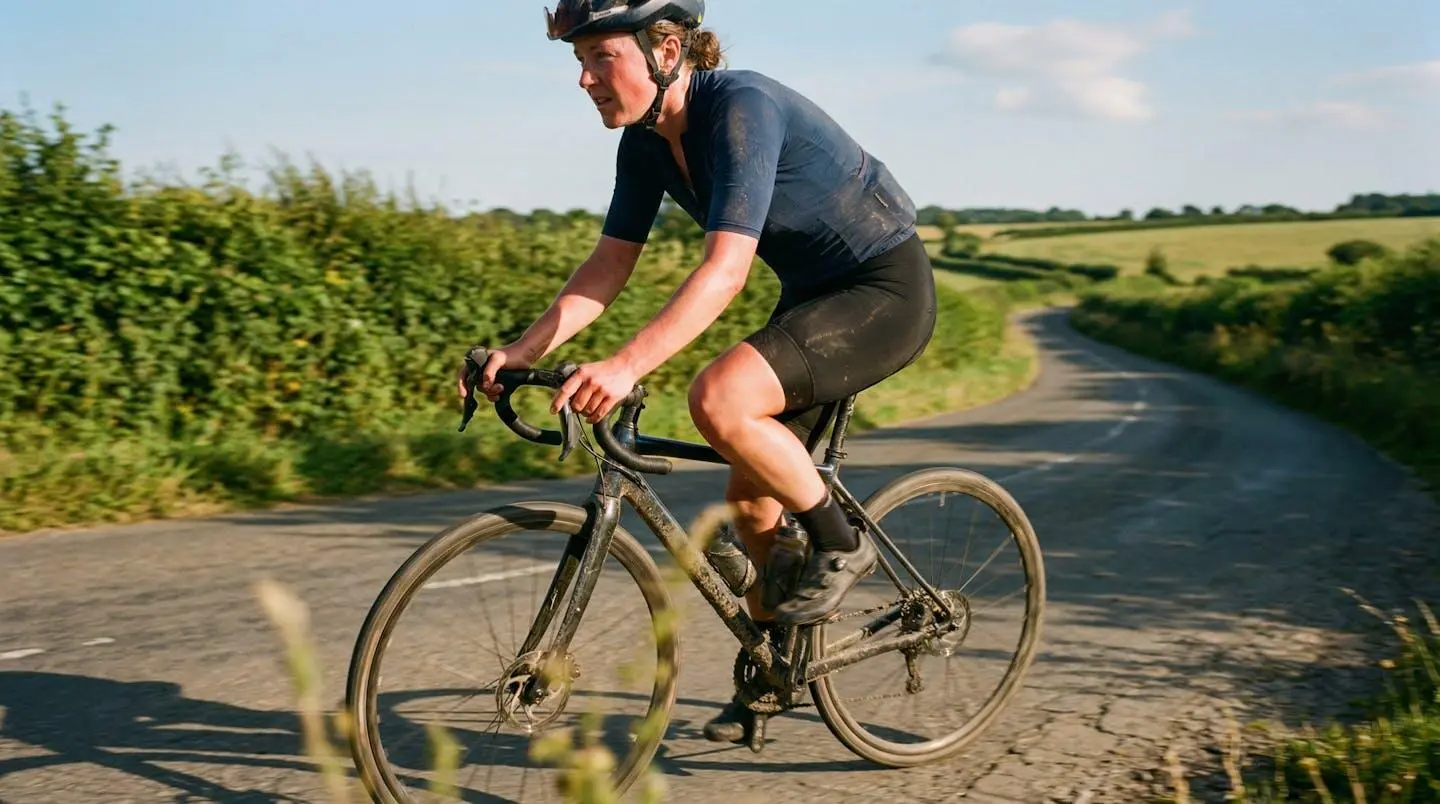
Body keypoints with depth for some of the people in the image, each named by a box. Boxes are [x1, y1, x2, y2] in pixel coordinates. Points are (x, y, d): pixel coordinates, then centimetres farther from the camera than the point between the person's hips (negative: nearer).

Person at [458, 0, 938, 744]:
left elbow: (725, 268, -37)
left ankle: (840, 544, -7)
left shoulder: (742, 108, -27)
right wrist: (520, 351, -12)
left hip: (887, 292, -9)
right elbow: (609, 266, 0)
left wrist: (624, 366, -47)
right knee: (750, 499, 9)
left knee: (719, 399, -30)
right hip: (814, 293, 9)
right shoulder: (646, 140, -3)